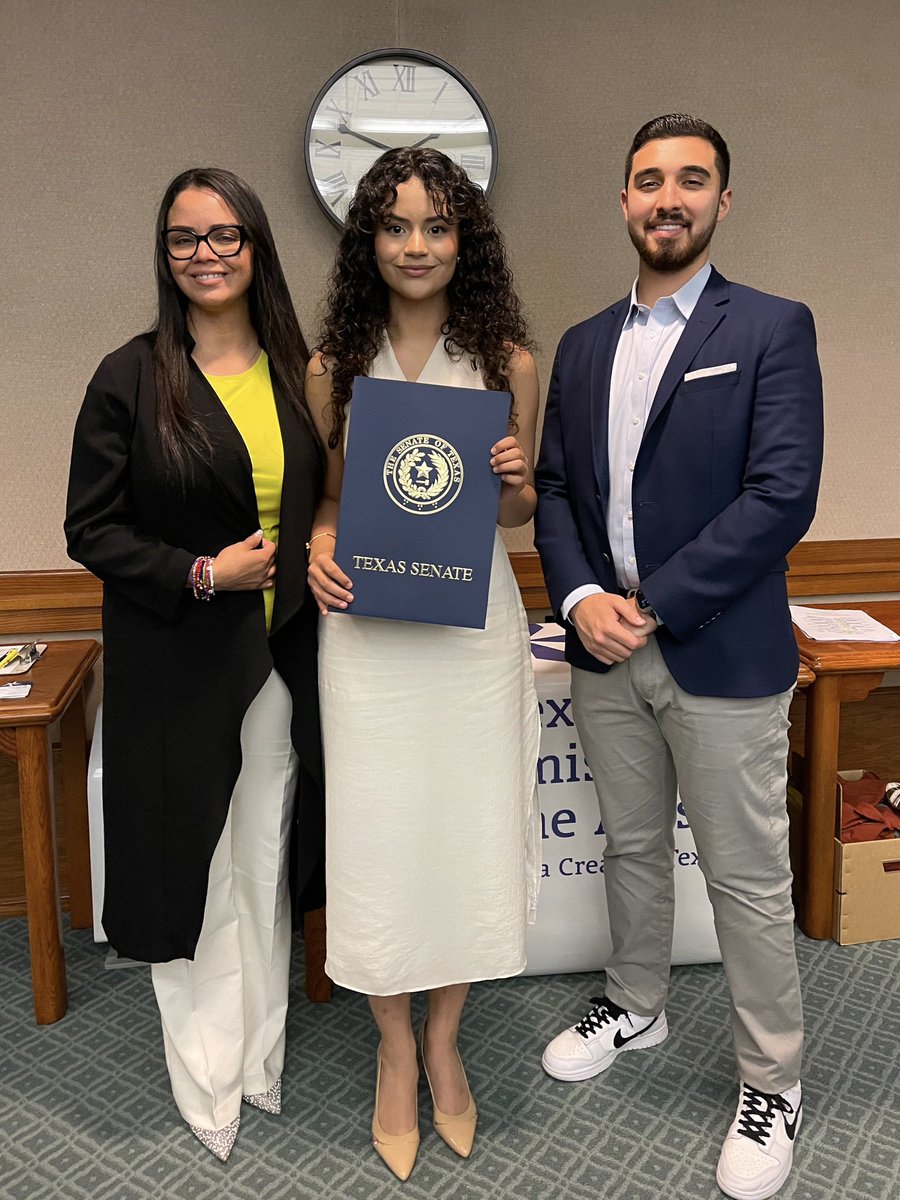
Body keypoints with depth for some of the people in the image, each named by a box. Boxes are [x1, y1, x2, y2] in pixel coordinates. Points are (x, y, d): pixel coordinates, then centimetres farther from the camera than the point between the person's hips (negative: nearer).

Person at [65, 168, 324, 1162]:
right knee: (191, 869, 10)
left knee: (264, 867, 15)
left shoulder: (297, 373, 6)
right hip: (175, 668, -3)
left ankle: (259, 1061, 35)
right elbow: (92, 530, -6)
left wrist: (319, 551, -3)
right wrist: (202, 575, -16)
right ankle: (206, 1080, 30)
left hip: (280, 663, 3)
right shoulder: (129, 379, -5)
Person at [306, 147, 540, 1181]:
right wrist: (318, 547, -10)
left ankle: (444, 1037, 34)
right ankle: (395, 1049, 31)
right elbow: (321, 495, 11)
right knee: (377, 834, 5)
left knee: (470, 829, 7)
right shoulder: (333, 367, 2)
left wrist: (514, 484, -12)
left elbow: (521, 508, 10)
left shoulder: (506, 361, 2)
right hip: (368, 625, 0)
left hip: (473, 621, 1)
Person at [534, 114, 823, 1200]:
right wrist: (581, 598, -9)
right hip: (604, 653, 5)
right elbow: (554, 489, 9)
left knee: (746, 877, 6)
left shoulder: (772, 329, -5)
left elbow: (781, 496, -15)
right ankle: (635, 1005, 42)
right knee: (630, 847, 20)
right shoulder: (582, 345, 11)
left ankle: (770, 1082, 26)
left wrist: (651, 606, -17)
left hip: (721, 655, -5)